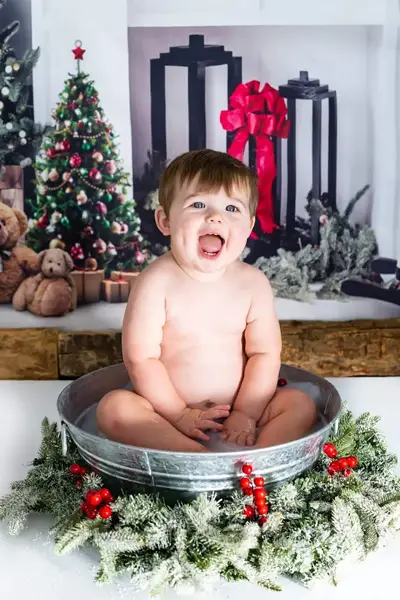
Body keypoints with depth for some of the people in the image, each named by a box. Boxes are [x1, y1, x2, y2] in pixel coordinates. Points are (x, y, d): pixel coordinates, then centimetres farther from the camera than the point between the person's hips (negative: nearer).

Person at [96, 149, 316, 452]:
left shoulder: (253, 283, -6)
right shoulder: (156, 282, -15)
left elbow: (265, 353, -4)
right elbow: (141, 358, -15)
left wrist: (245, 414, -11)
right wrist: (179, 414, -15)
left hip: (239, 409, 3)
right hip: (170, 409, -2)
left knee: (301, 404, -13)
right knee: (113, 408, -27)